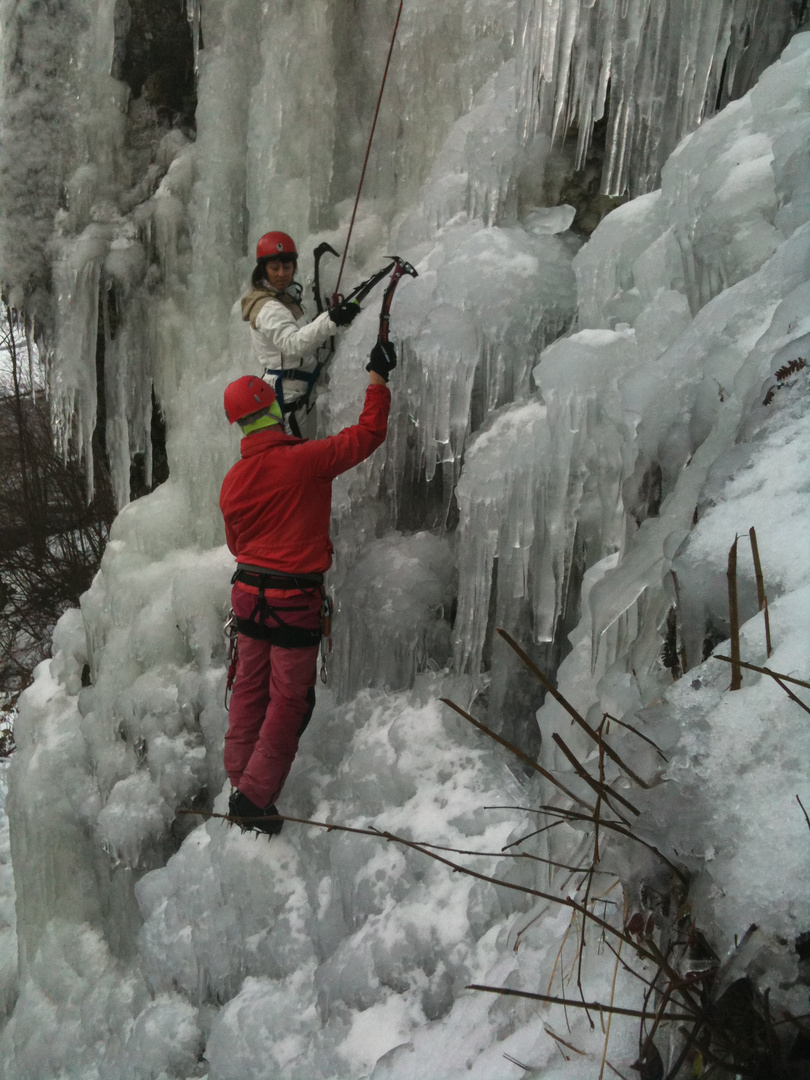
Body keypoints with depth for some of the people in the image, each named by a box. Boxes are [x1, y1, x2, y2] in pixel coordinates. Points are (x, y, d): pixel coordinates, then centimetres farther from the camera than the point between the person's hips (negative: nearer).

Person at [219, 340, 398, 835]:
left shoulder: (233, 481, 3)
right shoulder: (305, 460, -17)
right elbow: (369, 433, -8)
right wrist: (378, 377, 4)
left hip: (248, 593, 6)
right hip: (296, 599, -6)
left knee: (250, 688, 18)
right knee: (290, 700, 6)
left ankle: (240, 776, 30)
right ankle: (254, 797, 11)